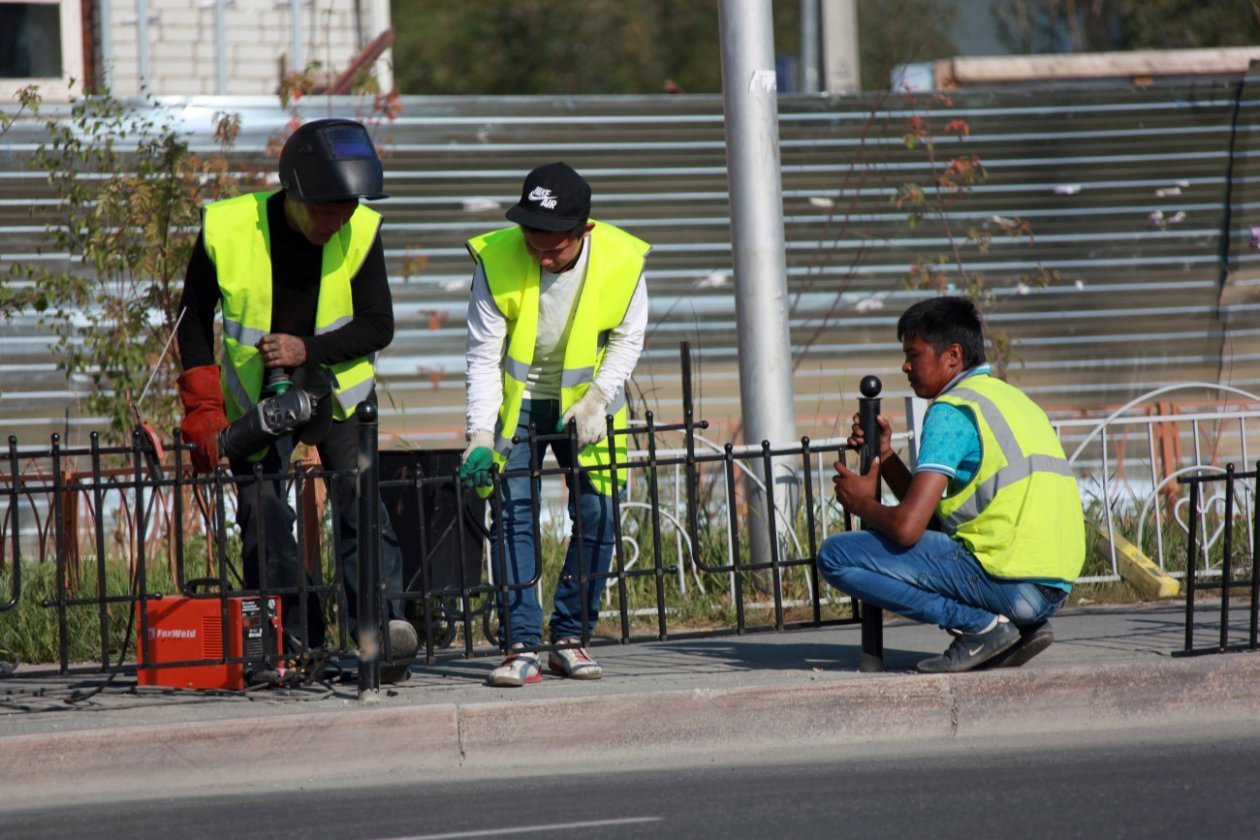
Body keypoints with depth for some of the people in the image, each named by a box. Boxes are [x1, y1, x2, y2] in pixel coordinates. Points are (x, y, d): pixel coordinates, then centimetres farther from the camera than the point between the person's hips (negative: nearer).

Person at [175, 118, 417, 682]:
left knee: (358, 495, -16)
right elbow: (194, 319, -4)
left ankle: (382, 623, -21)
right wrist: (203, 408, -9)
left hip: (336, 388, 0)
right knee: (261, 509, -7)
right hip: (256, 396, 0)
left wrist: (308, 349, -26)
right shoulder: (227, 230, -17)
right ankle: (288, 643, -1)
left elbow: (378, 327, -10)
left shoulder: (360, 233, -15)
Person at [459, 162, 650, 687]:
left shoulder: (623, 260, -20)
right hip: (517, 402, -1)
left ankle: (570, 638, 9)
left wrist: (597, 397, -17)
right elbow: (483, 356, -18)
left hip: (587, 404, 1)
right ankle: (521, 647, -10)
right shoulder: (496, 260, -23)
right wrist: (480, 436, -26)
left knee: (597, 515, -4)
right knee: (513, 511, -11)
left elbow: (628, 340, -4)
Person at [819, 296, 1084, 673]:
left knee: (836, 557, -6)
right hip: (1055, 588, 9)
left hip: (1006, 579, -9)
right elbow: (929, 511, 25)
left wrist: (862, 504, 6)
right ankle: (1022, 628, 12)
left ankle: (979, 626, -8)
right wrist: (884, 456, 15)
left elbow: (908, 526, -14)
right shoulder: (1012, 399, 22)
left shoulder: (953, 410, -7)